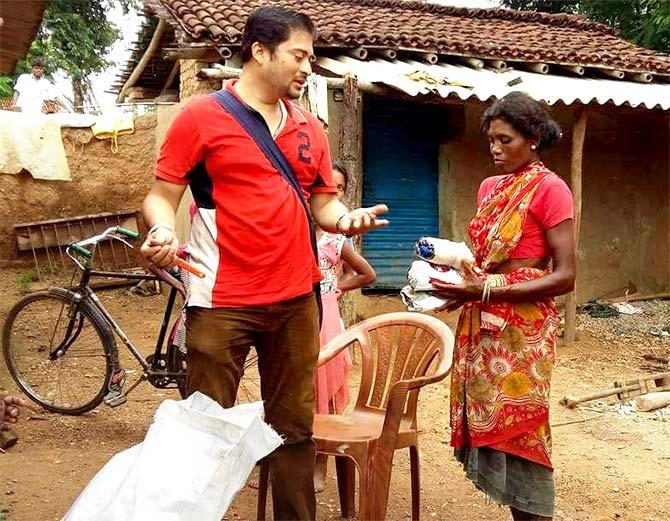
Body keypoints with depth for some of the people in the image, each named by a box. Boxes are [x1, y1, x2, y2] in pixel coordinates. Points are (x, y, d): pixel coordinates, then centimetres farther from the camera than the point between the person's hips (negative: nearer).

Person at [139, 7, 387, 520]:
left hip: (296, 300, 5)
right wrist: (163, 230, -24)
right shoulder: (202, 116, -3)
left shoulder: (309, 128, 12)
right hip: (222, 302, -4)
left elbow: (322, 201, 15)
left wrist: (347, 218, -7)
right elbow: (161, 195, -3)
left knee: (295, 428, 12)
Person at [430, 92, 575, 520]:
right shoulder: (490, 187, 12)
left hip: (523, 330, -7)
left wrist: (487, 290, -22)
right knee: (491, 423, 9)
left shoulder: (549, 188, -9)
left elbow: (565, 276, -15)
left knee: (519, 429, -2)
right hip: (483, 327, 7)